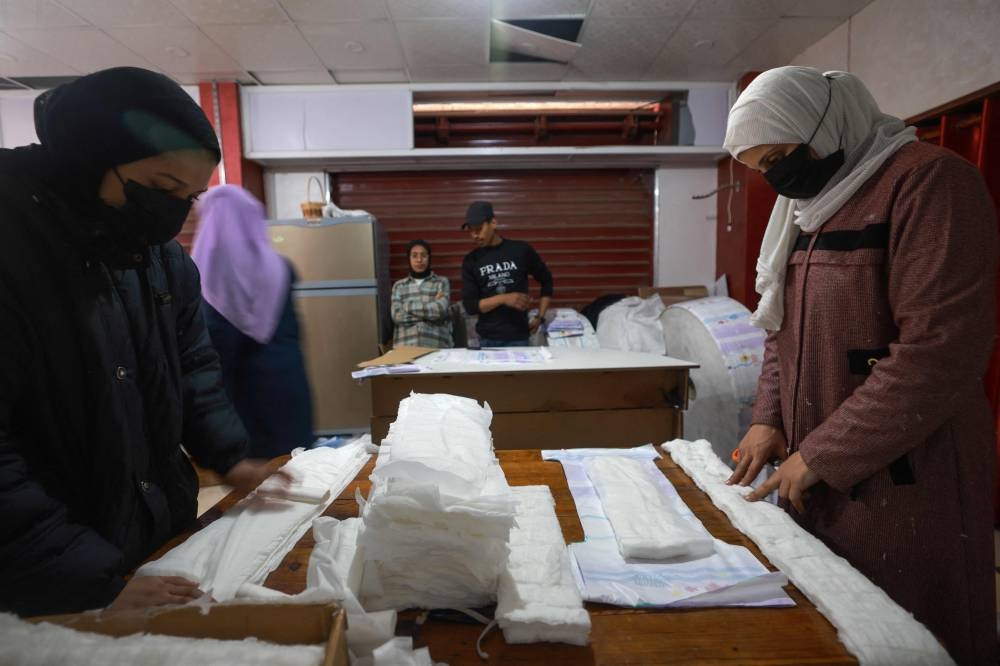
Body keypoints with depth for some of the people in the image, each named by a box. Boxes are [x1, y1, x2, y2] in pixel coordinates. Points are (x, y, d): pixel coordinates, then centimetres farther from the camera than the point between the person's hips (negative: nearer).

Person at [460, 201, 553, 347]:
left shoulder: (522, 250, 0)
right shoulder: (471, 260, 2)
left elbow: (547, 281, 12)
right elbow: (470, 305, -3)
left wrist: (540, 317, 4)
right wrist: (503, 299, -16)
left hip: (518, 338, -1)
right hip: (486, 340, 1)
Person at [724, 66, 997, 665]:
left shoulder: (930, 180, -13)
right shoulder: (808, 204, 12)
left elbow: (940, 351, -22)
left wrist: (820, 457, -18)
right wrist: (769, 418, 4)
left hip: (901, 479, -7)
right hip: (816, 480, 7)